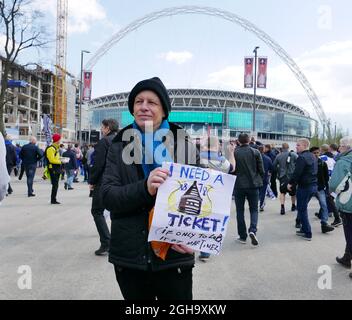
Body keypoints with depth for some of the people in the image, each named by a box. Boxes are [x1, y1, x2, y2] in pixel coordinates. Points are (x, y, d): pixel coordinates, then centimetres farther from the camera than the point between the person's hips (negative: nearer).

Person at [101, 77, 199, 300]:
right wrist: (144, 189, -26)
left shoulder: (184, 145, 0)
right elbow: (108, 196, -7)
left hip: (174, 257, -1)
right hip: (129, 257, 2)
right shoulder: (119, 148, 3)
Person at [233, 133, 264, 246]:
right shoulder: (255, 152, -4)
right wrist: (259, 181, 16)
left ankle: (242, 236, 15)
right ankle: (252, 230, -11)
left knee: (240, 210, 11)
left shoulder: (234, 152, -8)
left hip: (239, 185, -1)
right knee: (254, 209, 12)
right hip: (253, 185, 1)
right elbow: (261, 169, -1)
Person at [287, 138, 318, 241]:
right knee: (303, 208, 19)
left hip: (304, 186, -9)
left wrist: (291, 183, -9)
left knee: (302, 209, 0)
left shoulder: (302, 157, -17)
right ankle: (304, 229, 24)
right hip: (314, 185, 9)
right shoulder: (313, 157, 14)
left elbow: (297, 173, -22)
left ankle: (307, 233, 3)